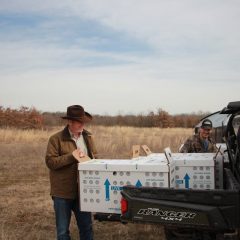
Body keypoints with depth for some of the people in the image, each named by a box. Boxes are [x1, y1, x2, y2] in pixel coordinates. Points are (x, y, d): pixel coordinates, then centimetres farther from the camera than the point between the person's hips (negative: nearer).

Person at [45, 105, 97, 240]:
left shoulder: (87, 137, 7)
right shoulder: (56, 139, -10)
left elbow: (94, 156, 16)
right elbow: (50, 162, -15)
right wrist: (71, 156, -21)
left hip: (83, 191, 4)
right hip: (63, 192, -4)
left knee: (86, 227, 16)